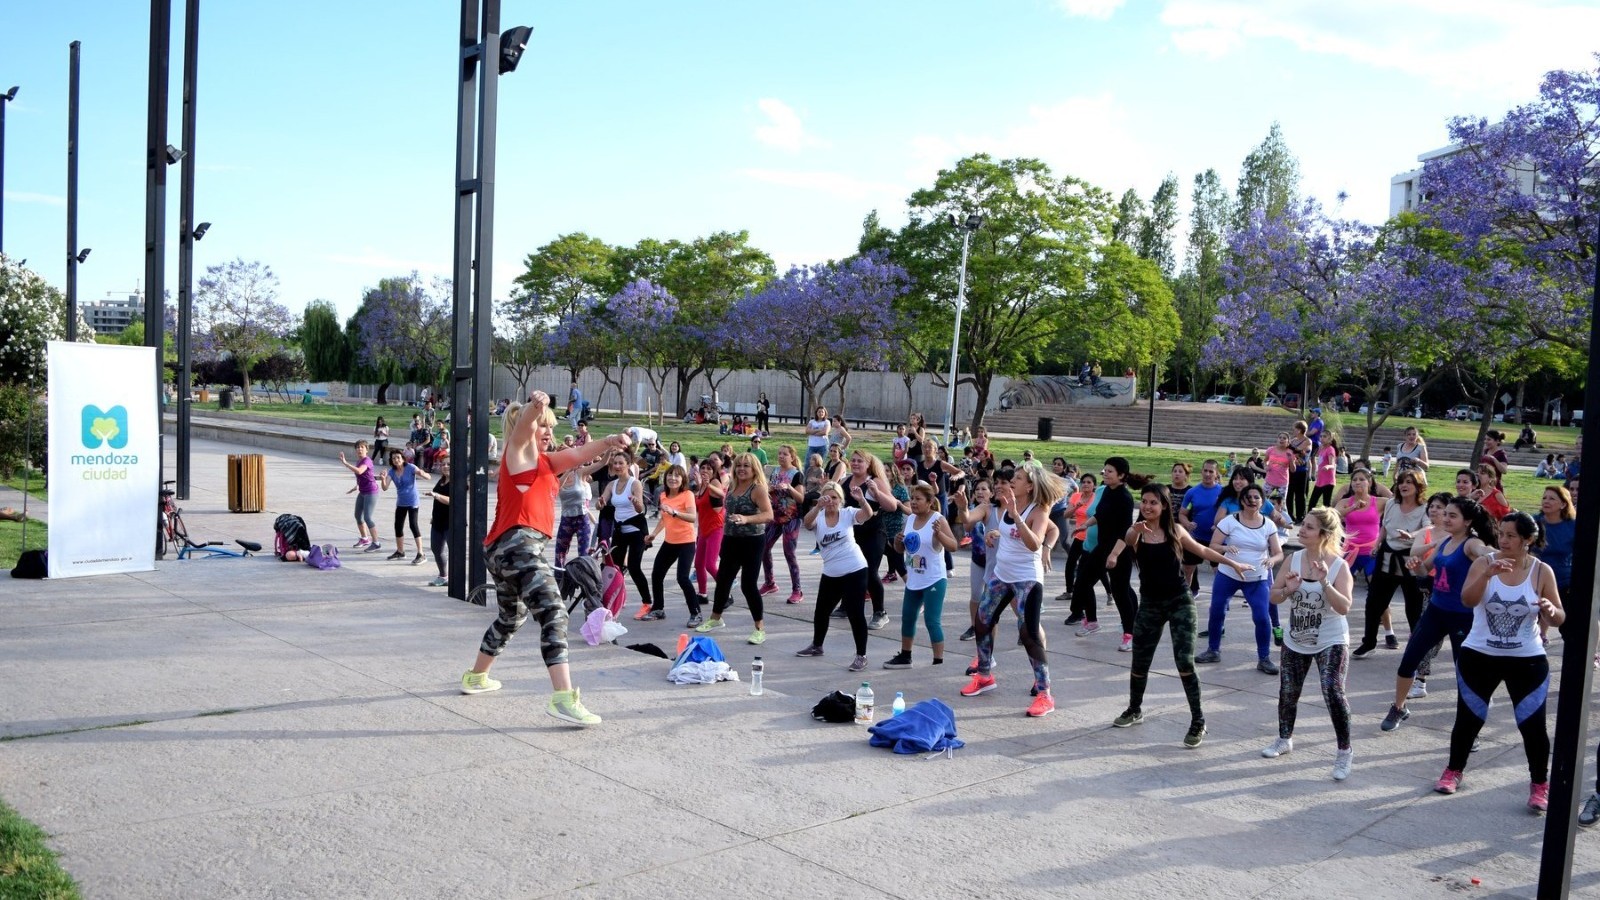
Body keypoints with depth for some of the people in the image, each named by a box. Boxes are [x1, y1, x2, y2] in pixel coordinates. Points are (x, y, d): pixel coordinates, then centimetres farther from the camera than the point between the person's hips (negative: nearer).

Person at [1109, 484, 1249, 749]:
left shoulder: (1175, 530, -2)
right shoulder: (1135, 533, -5)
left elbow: (1202, 551, 15)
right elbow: (1111, 561, -22)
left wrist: (1233, 563, 18)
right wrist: (1132, 535, -37)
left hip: (1180, 602, -1)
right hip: (1150, 604, 1)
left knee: (1184, 662, -8)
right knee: (1140, 662, 9)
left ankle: (1198, 721, 2)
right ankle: (1135, 710, 32)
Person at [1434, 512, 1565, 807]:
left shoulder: (1542, 572, -6)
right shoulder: (1484, 562, -8)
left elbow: (1558, 619, -3)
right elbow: (1467, 600, -21)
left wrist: (1551, 611, -27)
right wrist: (1488, 574, -36)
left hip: (1528, 661, 0)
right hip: (1478, 656, 0)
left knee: (1533, 724, 1)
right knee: (1468, 718, 9)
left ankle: (1540, 784, 20)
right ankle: (1454, 771, 28)